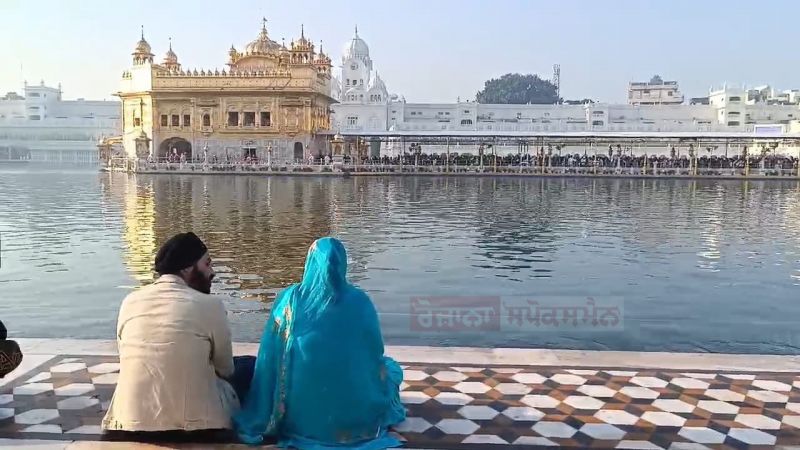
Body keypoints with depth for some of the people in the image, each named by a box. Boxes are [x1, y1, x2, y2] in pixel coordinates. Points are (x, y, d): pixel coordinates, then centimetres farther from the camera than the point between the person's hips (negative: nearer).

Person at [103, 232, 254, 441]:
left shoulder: (130, 301, 3)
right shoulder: (209, 304, -9)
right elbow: (225, 370, 4)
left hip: (133, 423, 5)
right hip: (196, 425, -5)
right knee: (250, 365, 18)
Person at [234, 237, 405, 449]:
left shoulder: (289, 299, -9)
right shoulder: (359, 301, -10)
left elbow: (270, 359, -4)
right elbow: (375, 353, 1)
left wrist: (264, 415, 9)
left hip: (300, 415, 1)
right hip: (354, 415, -1)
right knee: (390, 367, 28)